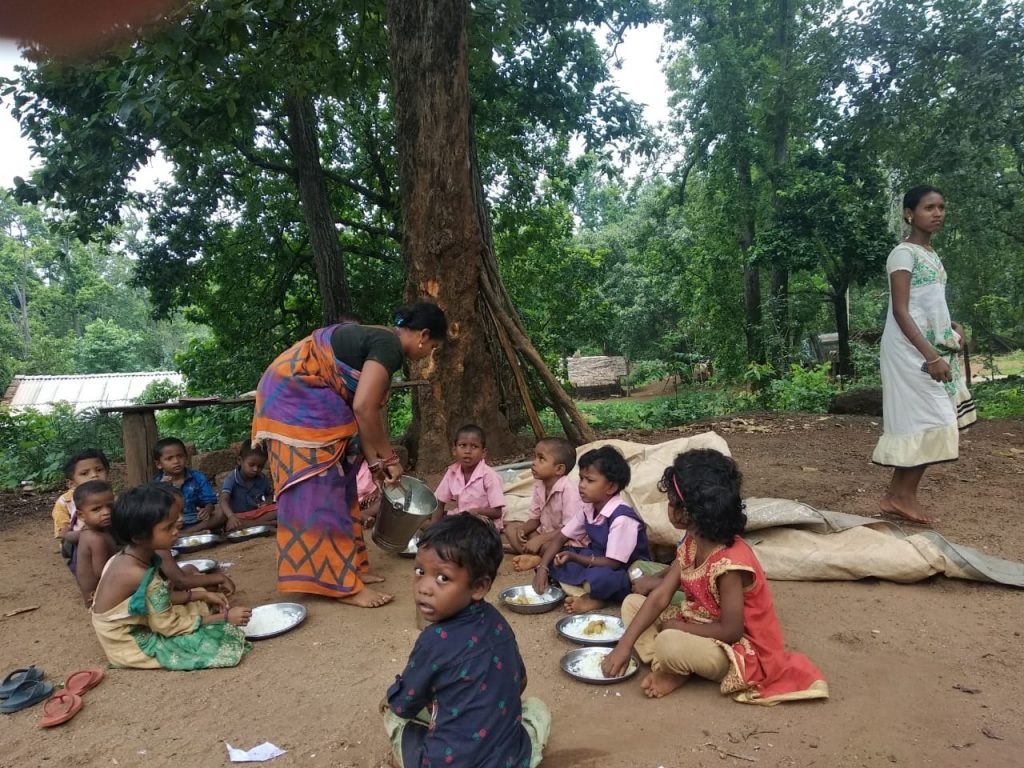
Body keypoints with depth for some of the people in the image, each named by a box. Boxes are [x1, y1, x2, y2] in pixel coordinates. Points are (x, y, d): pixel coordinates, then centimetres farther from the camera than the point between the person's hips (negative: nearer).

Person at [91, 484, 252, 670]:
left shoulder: (129, 555, -7)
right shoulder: (141, 576, -33)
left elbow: (160, 596, 6)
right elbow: (168, 625, -23)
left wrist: (202, 595, -1)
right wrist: (224, 617, -19)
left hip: (133, 626, 9)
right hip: (130, 644, -8)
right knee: (219, 635, -16)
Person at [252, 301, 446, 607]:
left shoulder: (379, 342, 14)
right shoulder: (390, 346, -16)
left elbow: (370, 408, 13)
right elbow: (363, 407, -24)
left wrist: (374, 460, 11)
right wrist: (388, 457, -12)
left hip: (305, 398, 11)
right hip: (296, 396, -11)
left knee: (335, 483, 11)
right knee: (317, 487, -9)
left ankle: (347, 567, 18)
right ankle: (340, 584, -3)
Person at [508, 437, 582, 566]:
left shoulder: (569, 489, -26)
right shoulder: (539, 485, -2)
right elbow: (535, 518, 7)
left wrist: (539, 539, -28)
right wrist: (523, 529, -14)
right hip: (544, 532, 9)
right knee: (511, 528, -3)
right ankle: (534, 557, -21)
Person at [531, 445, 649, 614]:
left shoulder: (622, 518, -27)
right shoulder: (587, 508, -3)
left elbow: (613, 563, -26)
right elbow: (560, 538, 1)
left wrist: (574, 557, -31)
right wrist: (542, 568, -12)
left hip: (627, 575, -8)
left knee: (600, 576, -40)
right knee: (554, 557, -6)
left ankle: (593, 598, -9)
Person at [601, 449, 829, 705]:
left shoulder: (730, 563, -31)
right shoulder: (692, 544, -5)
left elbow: (731, 631, -26)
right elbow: (659, 598, -7)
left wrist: (677, 627, -14)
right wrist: (624, 645, -14)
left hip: (739, 650, -9)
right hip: (701, 628, 9)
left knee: (670, 644, -36)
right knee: (632, 603, 2)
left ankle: (673, 673, -2)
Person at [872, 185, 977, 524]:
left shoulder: (931, 254, 16)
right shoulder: (904, 253, -10)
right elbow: (901, 312, -17)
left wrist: (953, 327, 5)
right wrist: (931, 356, -23)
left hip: (934, 347, 8)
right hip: (911, 350, -8)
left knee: (920, 421, 6)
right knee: (928, 420, -8)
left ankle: (898, 495, 11)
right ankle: (902, 495, 2)